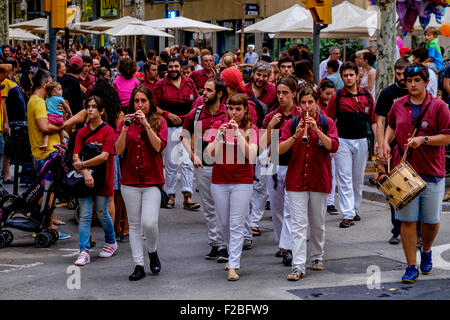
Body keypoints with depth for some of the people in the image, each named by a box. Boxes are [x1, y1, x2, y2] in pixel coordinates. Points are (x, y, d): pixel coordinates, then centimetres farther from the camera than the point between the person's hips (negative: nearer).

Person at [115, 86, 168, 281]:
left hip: (153, 180, -2)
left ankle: (153, 252, 16)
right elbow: (118, 150, -4)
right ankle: (138, 266, 12)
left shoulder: (159, 122, 3)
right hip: (130, 181, 2)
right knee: (134, 224, 5)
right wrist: (125, 129, -16)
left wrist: (146, 124, -17)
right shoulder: (125, 122, 7)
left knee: (149, 223, -13)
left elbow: (159, 146, -12)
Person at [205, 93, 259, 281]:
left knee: (237, 225, -6)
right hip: (219, 181, 2)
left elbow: (251, 154, -15)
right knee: (224, 223, 13)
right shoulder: (219, 125, 3)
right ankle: (232, 252, 37)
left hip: (242, 182, -2)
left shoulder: (251, 129, -1)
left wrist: (238, 132, -20)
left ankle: (233, 266, -4)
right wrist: (219, 135, -20)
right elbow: (210, 153, -6)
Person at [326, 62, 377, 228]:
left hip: (361, 141, 3)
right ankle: (347, 215, -8)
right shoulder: (336, 97, -2)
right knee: (344, 178, -6)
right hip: (342, 141, -3)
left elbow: (373, 120, 9)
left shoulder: (367, 95, 6)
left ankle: (354, 209, 27)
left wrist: (378, 141, 0)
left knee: (358, 178, 12)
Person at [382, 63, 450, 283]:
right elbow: (391, 125, 26)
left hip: (432, 172, -2)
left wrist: (423, 139, -18)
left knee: (431, 220, 7)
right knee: (407, 220, -1)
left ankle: (426, 251, 37)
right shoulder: (398, 105, 7)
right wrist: (386, 141, 9)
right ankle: (411, 267, 6)